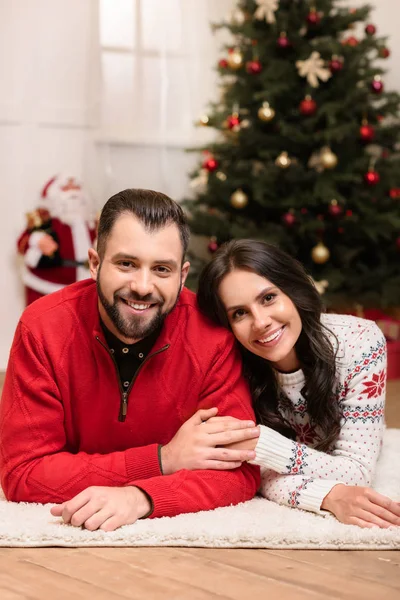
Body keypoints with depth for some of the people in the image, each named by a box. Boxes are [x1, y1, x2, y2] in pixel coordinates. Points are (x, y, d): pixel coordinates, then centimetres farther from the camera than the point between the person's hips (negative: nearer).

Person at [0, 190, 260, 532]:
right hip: (68, 532, 0)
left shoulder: (214, 334, -16)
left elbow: (240, 470, -16)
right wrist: (162, 459, -24)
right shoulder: (42, 328, -16)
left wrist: (140, 498, -35)